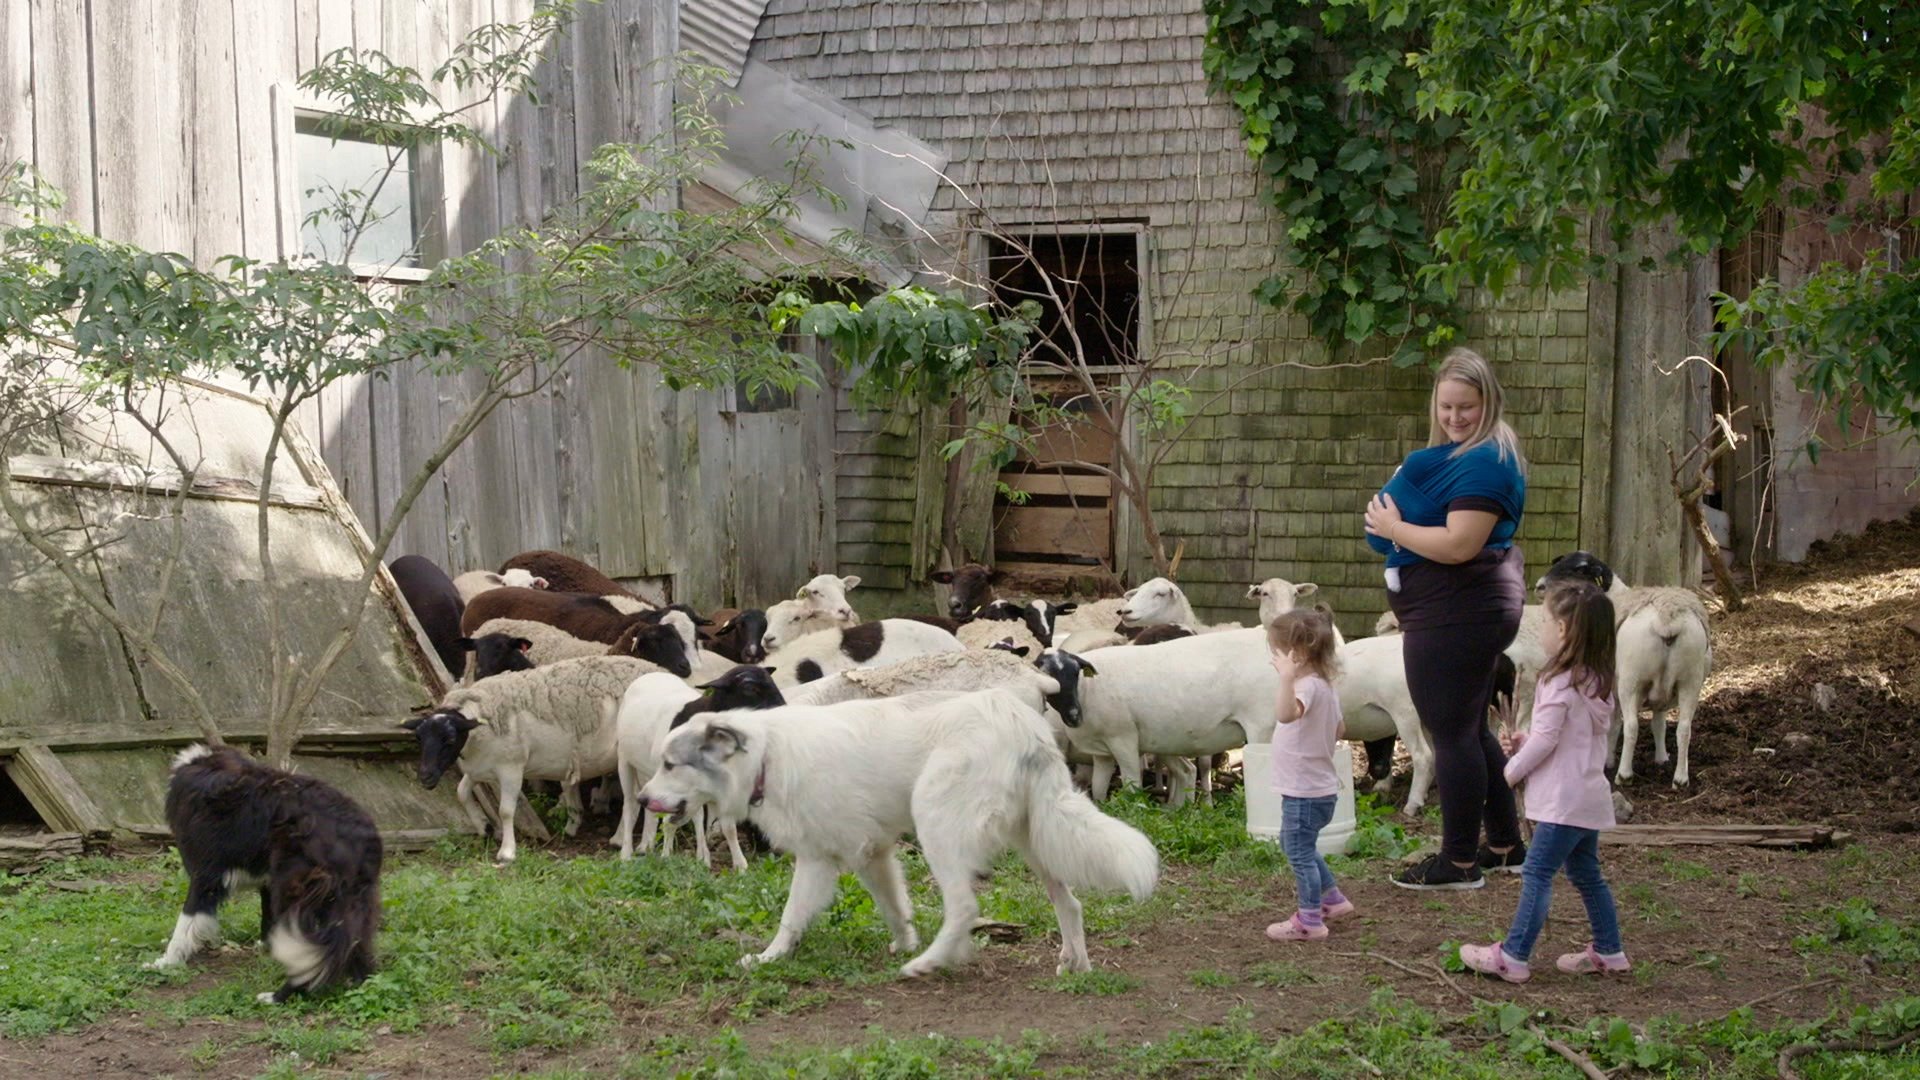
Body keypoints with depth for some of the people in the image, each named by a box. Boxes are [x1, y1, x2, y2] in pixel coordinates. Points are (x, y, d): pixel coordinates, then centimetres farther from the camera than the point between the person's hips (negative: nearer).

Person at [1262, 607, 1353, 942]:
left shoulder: (1309, 685, -24)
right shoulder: (1325, 686, 8)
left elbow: (1287, 713, -46)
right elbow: (1339, 731, 20)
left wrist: (1288, 678, -57)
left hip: (1305, 792, -10)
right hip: (1317, 786, 10)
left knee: (1300, 852, -1)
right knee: (1297, 846, 24)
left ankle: (1309, 921, 6)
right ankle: (1332, 898, 34)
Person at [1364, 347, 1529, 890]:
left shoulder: (1483, 462, -18)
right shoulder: (1455, 452, 14)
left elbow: (1459, 545, -26)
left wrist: (1392, 527, -14)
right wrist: (1394, 515, 1)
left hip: (1455, 614, -11)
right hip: (1475, 607, 11)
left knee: (1452, 733, -4)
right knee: (1472, 730, 20)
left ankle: (1459, 862, 4)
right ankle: (1505, 846, 30)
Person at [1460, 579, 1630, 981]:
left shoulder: (1560, 683, -17)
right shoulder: (1597, 682, 12)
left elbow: (1545, 739, -17)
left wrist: (1511, 771, -4)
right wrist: (1522, 742, 10)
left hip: (1563, 799, -10)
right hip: (1590, 795, 10)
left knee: (1537, 873, -8)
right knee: (1586, 874, 18)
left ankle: (1513, 957, -9)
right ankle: (1609, 952, 23)